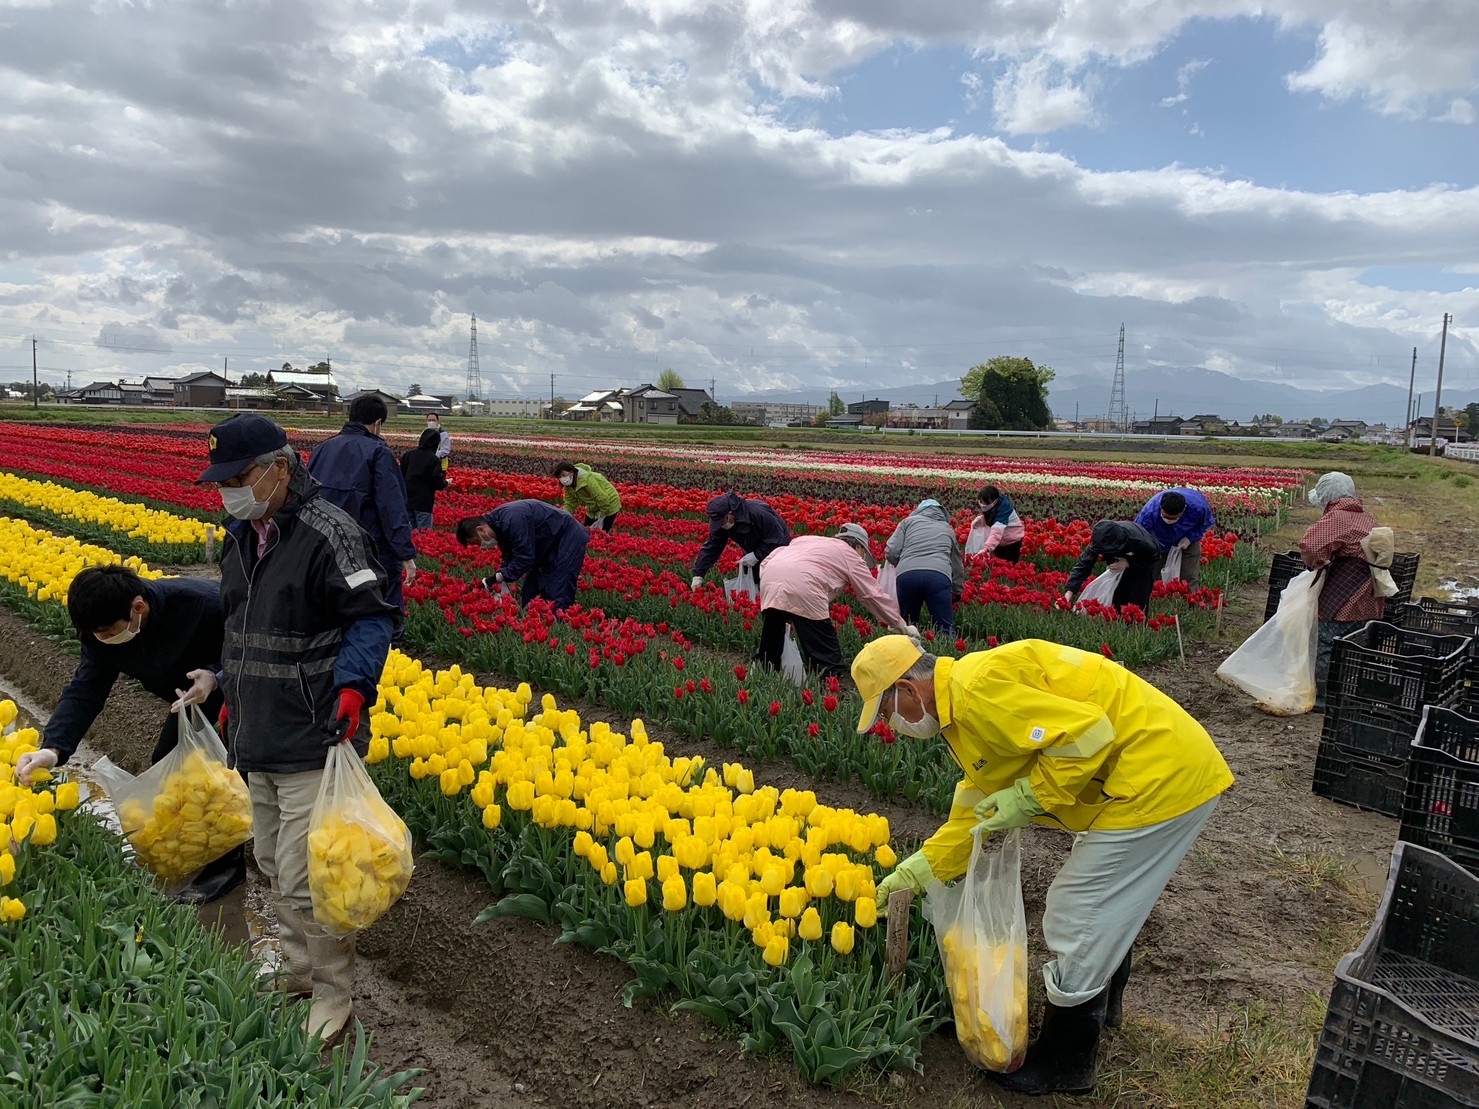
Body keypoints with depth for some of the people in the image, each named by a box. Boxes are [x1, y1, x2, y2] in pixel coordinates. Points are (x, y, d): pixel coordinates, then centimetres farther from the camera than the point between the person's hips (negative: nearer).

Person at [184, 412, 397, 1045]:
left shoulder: (330, 535, -17)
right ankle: (298, 967, 38)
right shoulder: (240, 536, 11)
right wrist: (224, 682, 22)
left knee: (304, 878, -6)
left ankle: (332, 997, 12)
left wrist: (354, 685, -29)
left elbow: (372, 618, -17)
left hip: (312, 743, -9)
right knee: (272, 864, 20)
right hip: (256, 737, 9)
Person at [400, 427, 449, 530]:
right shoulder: (434, 460, -14)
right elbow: (438, 483, -16)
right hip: (424, 502, -6)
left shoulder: (409, 454, 3)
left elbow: (401, 473, 9)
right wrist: (445, 483, 5)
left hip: (407, 499, 6)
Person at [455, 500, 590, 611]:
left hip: (568, 540, -10)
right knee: (530, 594, 8)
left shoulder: (512, 520, -30)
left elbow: (524, 559, -30)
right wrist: (501, 585, -3)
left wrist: (495, 579, -25)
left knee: (557, 598, -14)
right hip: (550, 545, 10)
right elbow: (509, 558, 9)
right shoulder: (498, 523, 1)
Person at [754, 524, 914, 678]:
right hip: (802, 586, -6)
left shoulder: (807, 539, 35)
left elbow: (766, 561, 27)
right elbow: (873, 595, 20)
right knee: (828, 663, 1)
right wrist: (899, 624, 30)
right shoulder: (851, 556, 21)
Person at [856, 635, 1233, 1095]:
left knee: (1076, 918, 1)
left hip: (1159, 779, -10)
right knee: (1104, 901, 29)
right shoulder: (965, 709, 14)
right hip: (1174, 770, 10)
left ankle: (1062, 1065, 19)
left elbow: (1087, 733, -26)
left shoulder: (978, 686, -20)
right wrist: (913, 872, 21)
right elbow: (974, 815, 20)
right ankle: (1099, 1005, 51)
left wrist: (1028, 799, -16)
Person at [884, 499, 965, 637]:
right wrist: (957, 593, 56)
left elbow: (891, 553, 14)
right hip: (938, 576, 1)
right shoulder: (948, 529, 34)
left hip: (907, 575, 0)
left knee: (907, 626, 15)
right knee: (945, 630, -3)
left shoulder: (909, 521, 26)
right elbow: (957, 565, 42)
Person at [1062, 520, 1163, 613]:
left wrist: (1128, 563, -38)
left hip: (1145, 565, -4)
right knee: (1117, 600, -1)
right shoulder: (1100, 540, -34)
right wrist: (1069, 591, -44)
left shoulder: (1138, 541, -43)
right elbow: (1084, 564, -32)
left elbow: (1154, 557, -23)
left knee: (1137, 602, -11)